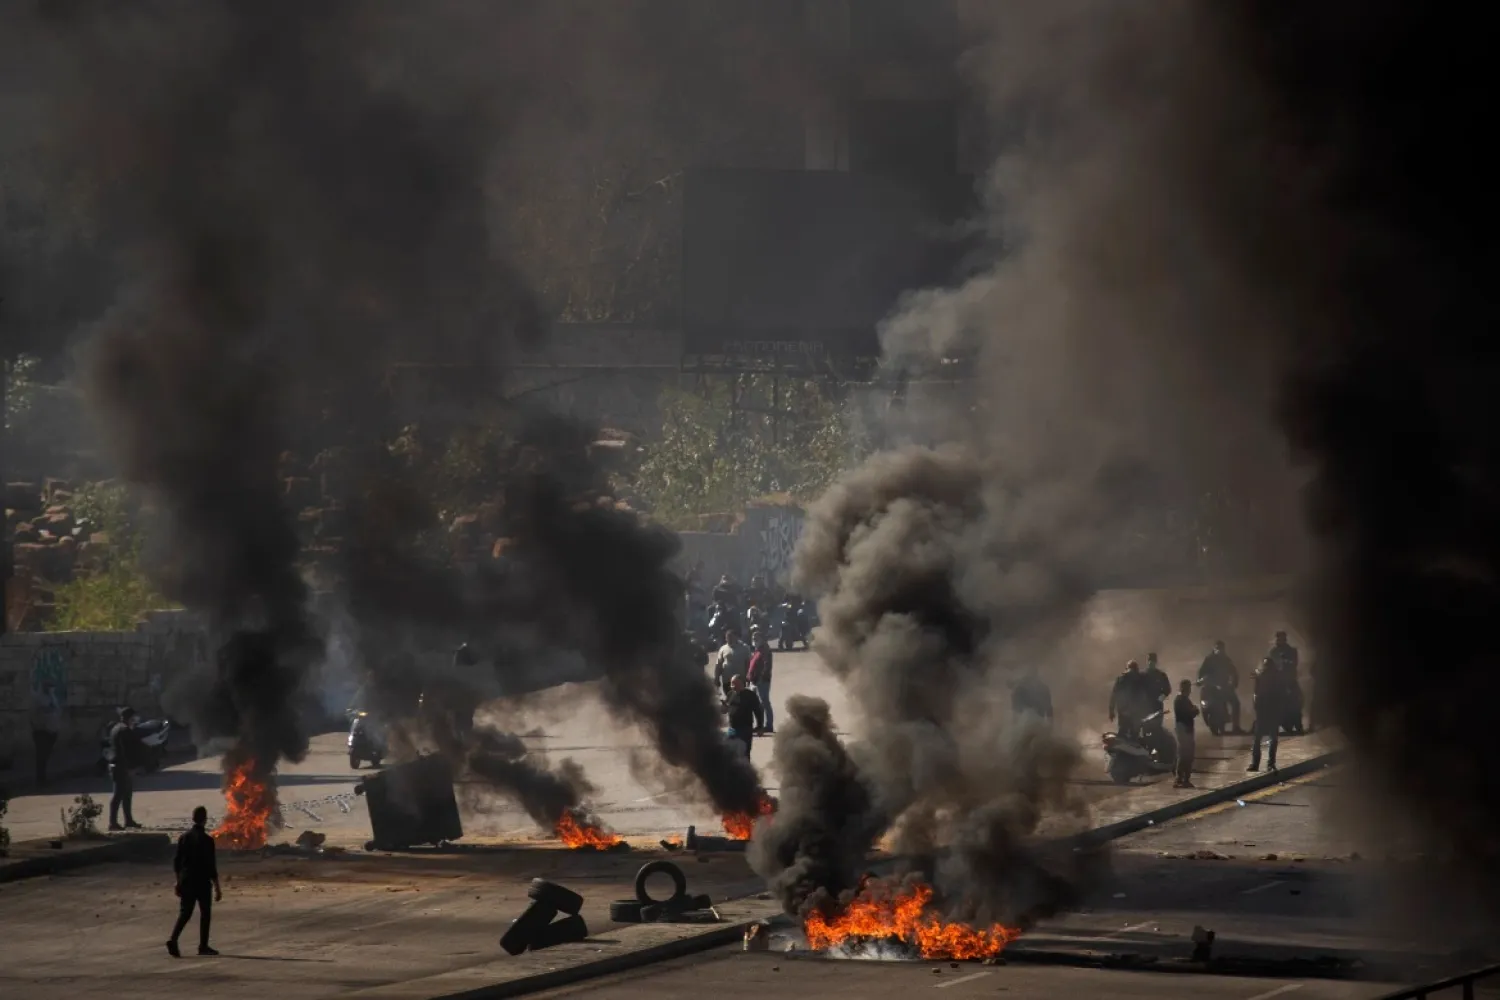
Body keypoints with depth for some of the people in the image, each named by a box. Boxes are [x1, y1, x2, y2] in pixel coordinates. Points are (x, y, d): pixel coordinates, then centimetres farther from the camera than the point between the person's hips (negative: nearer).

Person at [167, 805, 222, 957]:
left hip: (186, 882, 5)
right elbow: (211, 866, -14)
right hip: (202, 882, -5)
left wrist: (179, 881, 21)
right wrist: (217, 888, -9)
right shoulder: (207, 840, -13)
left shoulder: (184, 838, 4)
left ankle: (173, 939, -16)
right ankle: (203, 946, 14)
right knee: (205, 913, 11)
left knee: (184, 913, 6)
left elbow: (177, 862, 9)